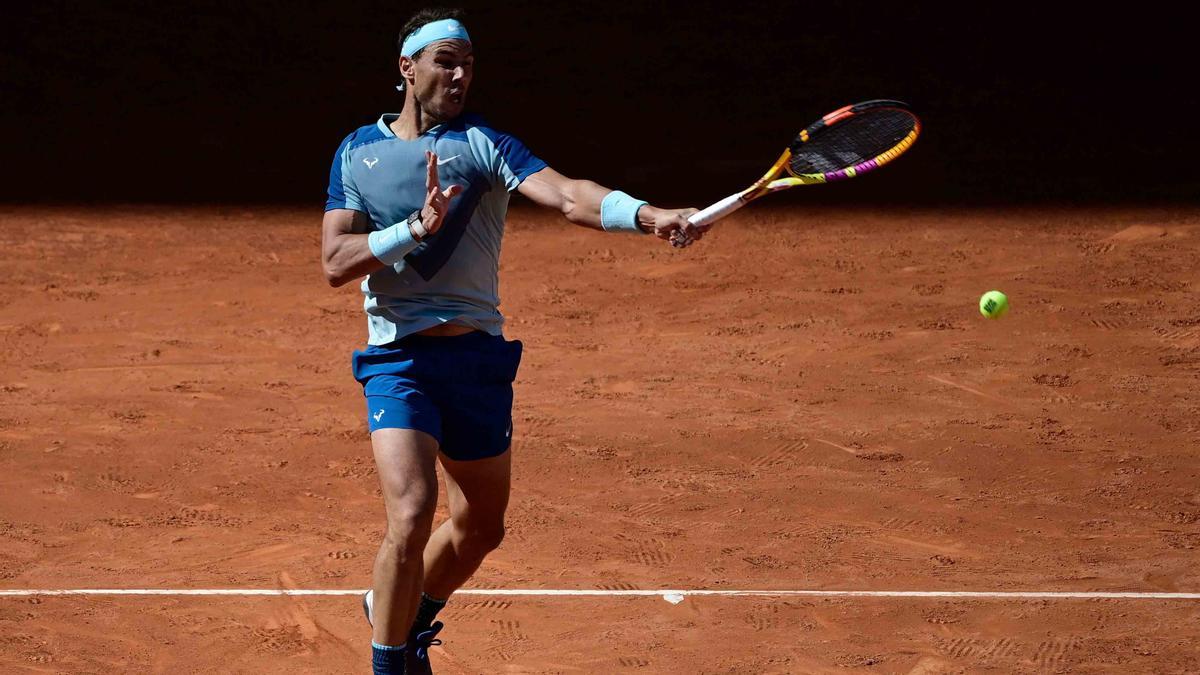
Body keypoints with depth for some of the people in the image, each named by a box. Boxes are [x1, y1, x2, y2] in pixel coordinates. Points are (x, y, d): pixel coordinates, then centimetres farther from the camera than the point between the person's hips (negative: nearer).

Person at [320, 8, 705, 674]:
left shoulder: (483, 143, 0)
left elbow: (567, 195, -17)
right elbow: (335, 262, -4)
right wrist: (416, 228, -19)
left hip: (478, 357, 2)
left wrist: (649, 214, -36)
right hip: (398, 359, -2)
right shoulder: (357, 152, 5)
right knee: (411, 513, -21)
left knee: (481, 528, 13)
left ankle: (408, 618, 41)